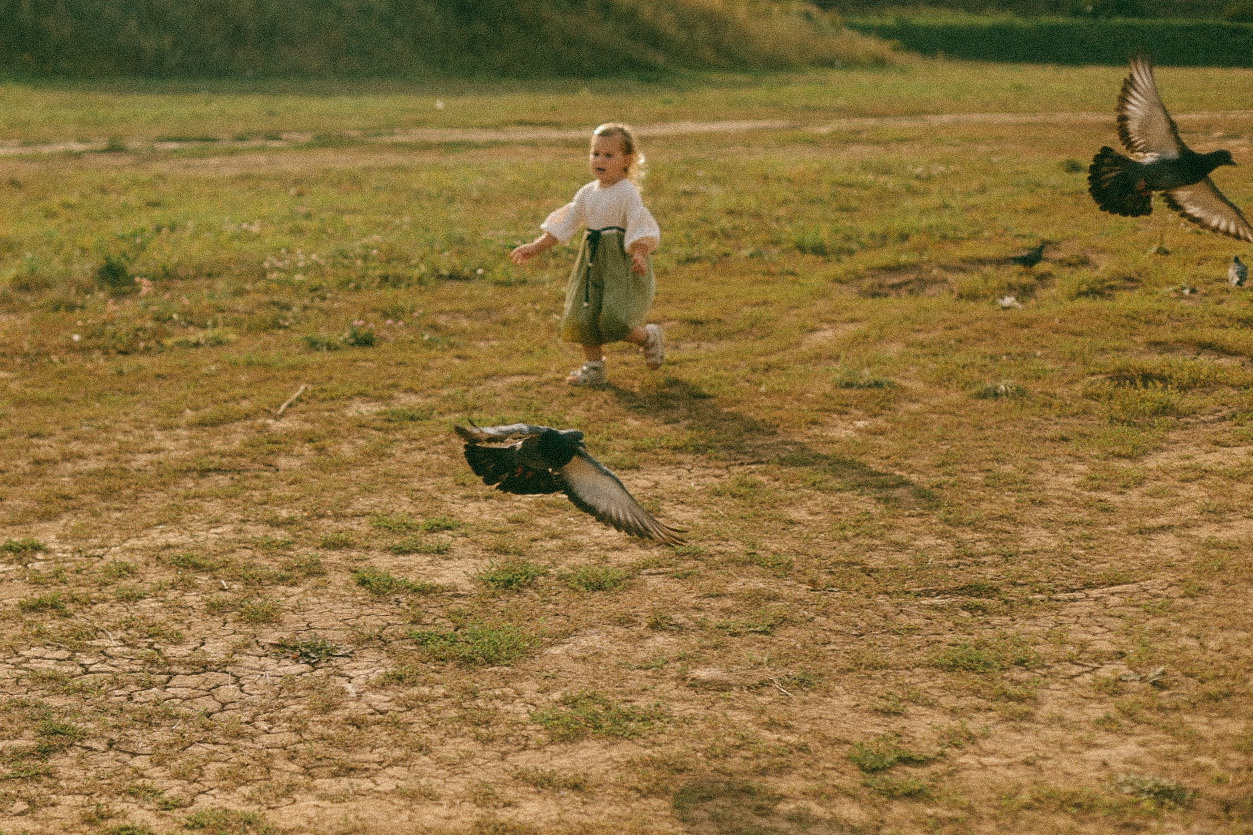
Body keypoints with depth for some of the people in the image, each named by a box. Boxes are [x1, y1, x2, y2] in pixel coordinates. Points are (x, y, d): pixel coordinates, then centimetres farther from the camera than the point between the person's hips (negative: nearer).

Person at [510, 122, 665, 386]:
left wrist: (640, 255, -37)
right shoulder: (588, 193, 9)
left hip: (621, 263, -7)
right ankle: (593, 368, 17)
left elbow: (641, 228, -19)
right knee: (581, 316, 3)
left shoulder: (628, 193, -11)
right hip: (593, 261, 7)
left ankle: (650, 337, 16)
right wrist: (535, 247, 10)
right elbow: (563, 225, 14)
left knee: (614, 320, -13)